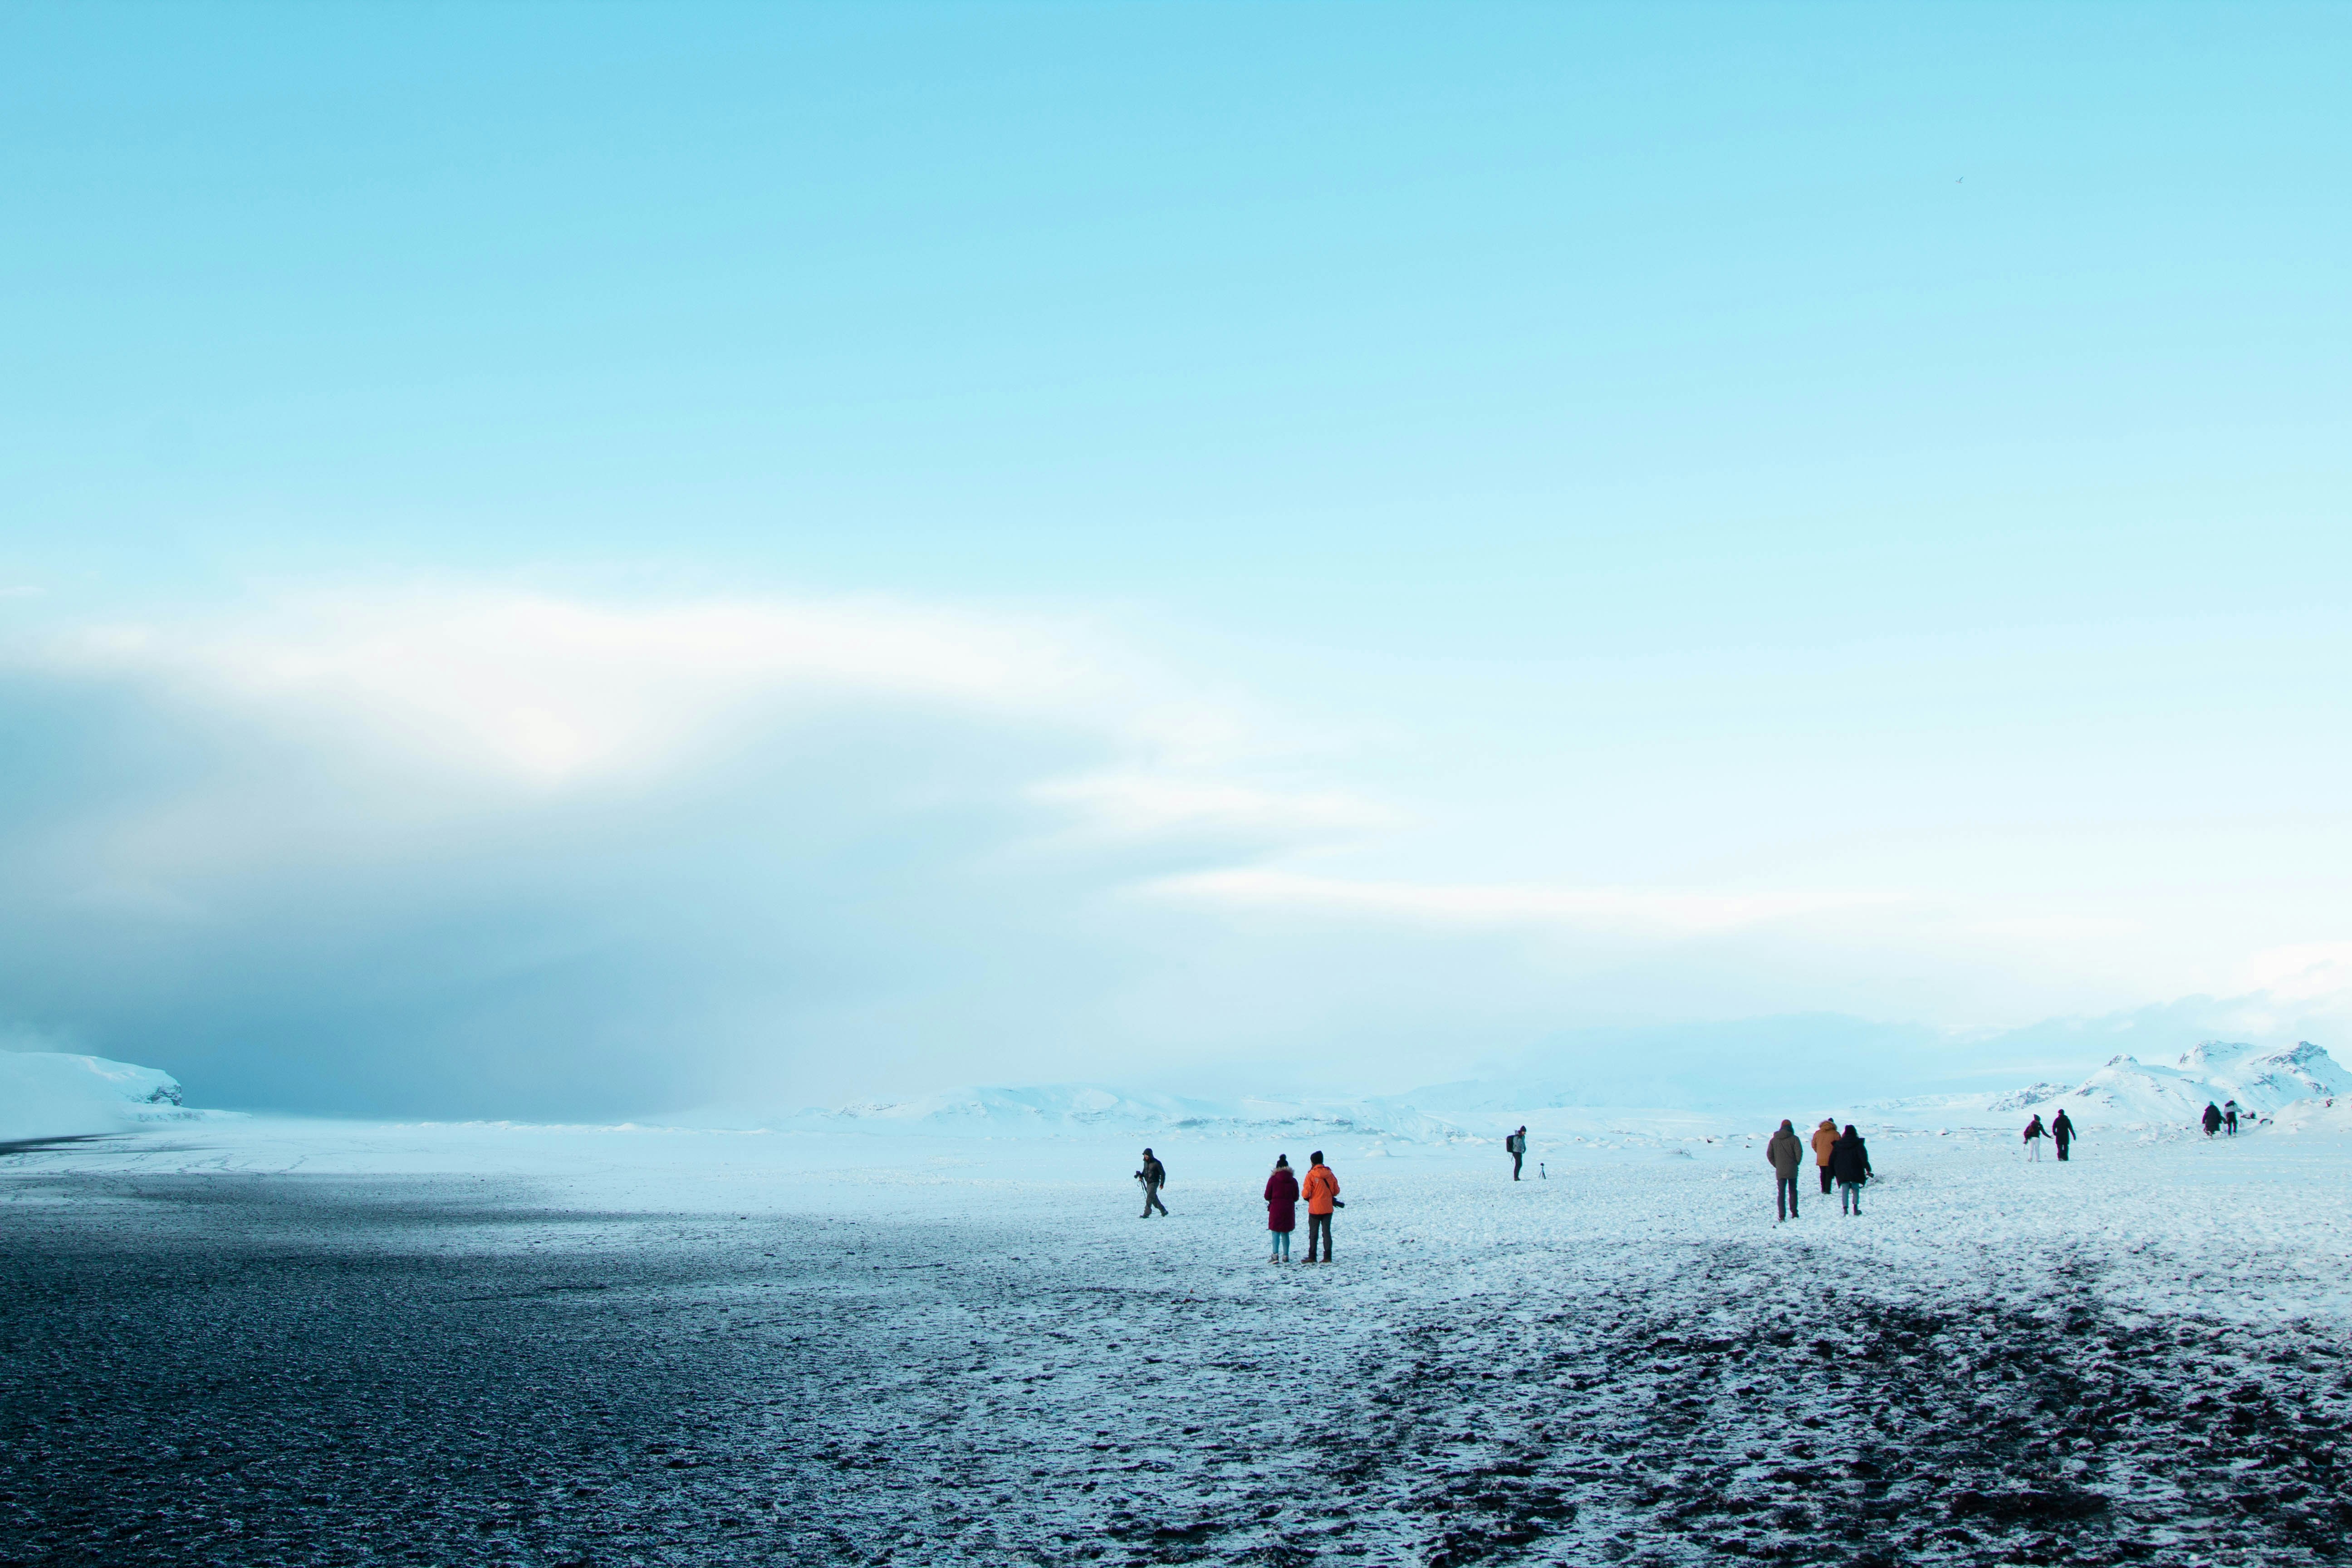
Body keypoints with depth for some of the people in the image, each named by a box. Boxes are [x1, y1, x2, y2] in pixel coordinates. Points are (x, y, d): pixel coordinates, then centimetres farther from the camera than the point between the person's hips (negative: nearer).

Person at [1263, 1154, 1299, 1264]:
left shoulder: (1273, 1180, -7)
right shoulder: (1293, 1181, 0)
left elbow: (1267, 1196, -3)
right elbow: (1296, 1198, 6)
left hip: (1276, 1209, -3)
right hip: (1289, 1210, 3)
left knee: (1276, 1233, 1)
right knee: (1285, 1233, 12)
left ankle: (1275, 1255, -12)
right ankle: (1286, 1256, 10)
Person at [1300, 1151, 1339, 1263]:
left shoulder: (1311, 1175, -12)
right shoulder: (1330, 1174, 2)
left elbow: (1306, 1193, -13)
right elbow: (1336, 1191, 9)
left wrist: (1304, 1194, 10)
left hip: (1315, 1208, -4)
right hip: (1328, 1208, 4)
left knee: (1314, 1232, 4)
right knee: (1326, 1231, 7)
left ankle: (1312, 1256, 5)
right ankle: (1328, 1256, 2)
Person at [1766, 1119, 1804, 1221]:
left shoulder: (1774, 1140, 3)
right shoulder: (1794, 1139, -6)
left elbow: (1769, 1154, 1)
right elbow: (1799, 1152, -12)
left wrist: (1776, 1165, 9)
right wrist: (1797, 1163, 3)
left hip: (1780, 1171, 1)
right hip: (1792, 1170, -1)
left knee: (1781, 1193, 3)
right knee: (1793, 1191, 16)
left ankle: (1782, 1216, -5)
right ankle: (1794, 1213, 17)